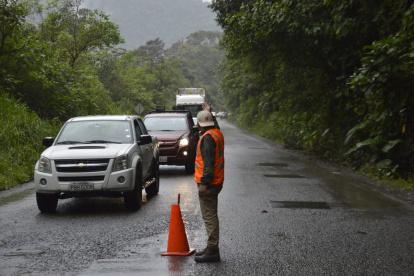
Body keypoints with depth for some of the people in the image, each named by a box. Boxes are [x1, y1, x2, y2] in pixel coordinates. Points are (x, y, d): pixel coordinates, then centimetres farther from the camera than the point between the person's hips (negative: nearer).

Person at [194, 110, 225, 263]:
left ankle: (212, 251, -4)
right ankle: (211, 248, 24)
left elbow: (208, 162, -24)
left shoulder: (207, 137, -18)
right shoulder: (217, 133, 14)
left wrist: (204, 182, -24)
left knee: (209, 216, -7)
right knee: (211, 215, 16)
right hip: (216, 181, 10)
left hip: (208, 183, -10)